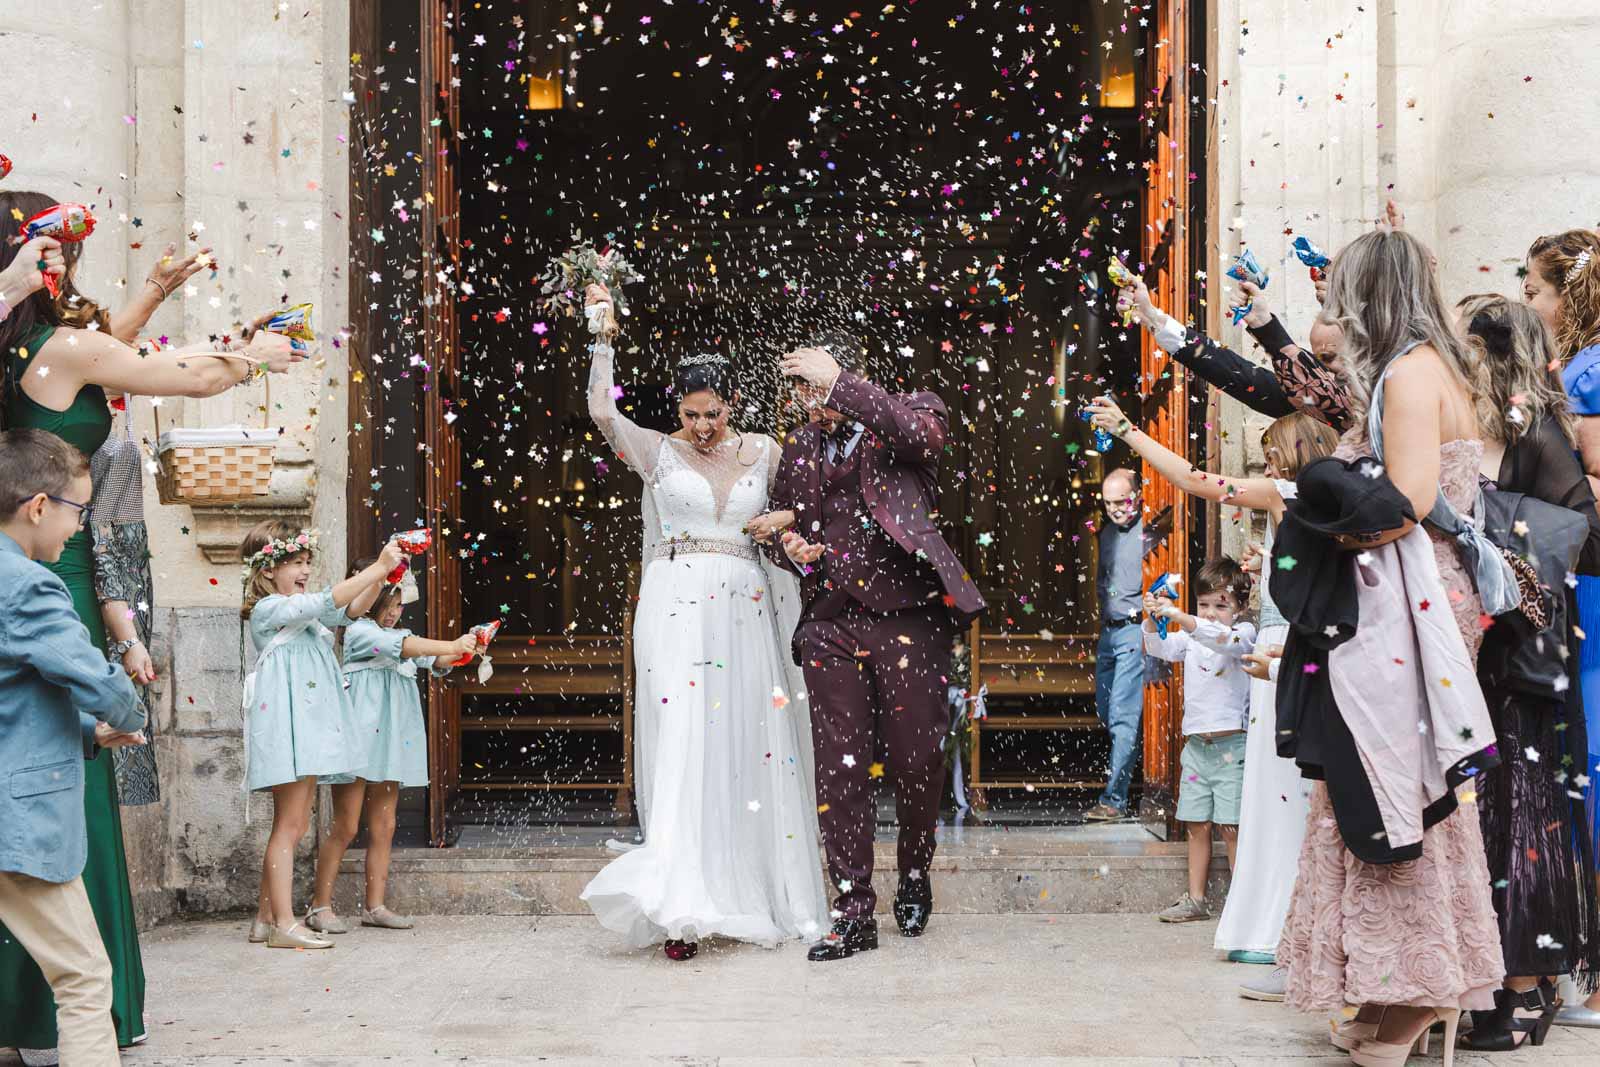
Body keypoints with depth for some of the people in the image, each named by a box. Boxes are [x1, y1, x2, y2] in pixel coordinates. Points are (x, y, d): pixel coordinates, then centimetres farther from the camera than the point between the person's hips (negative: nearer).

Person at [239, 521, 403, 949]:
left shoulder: (299, 610, 19)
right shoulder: (269, 609, -10)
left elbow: (349, 612, 13)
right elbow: (328, 602, -21)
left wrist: (382, 575, -2)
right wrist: (377, 568, -20)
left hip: (307, 729, 10)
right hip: (287, 728, -10)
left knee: (295, 825, 11)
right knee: (289, 826, -9)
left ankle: (267, 917, 17)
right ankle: (284, 924, -7)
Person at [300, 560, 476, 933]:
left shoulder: (396, 635, 19)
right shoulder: (359, 631, -6)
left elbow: (435, 662, 12)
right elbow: (402, 646, -22)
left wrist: (462, 651, -8)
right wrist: (452, 646, -27)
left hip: (389, 742, 8)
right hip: (360, 738, -8)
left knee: (383, 827, 6)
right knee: (346, 827, -6)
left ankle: (375, 905, 11)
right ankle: (320, 906, 1)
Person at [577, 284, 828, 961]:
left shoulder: (763, 452, 12)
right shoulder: (658, 452, 4)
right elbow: (602, 410, -11)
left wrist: (782, 520, 1)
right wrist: (603, 336, -8)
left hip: (744, 614, 3)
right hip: (677, 608, -3)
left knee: (752, 749, 3)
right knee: (684, 743, -13)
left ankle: (751, 898, 14)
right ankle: (681, 909, -16)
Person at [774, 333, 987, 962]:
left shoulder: (914, 411, 3)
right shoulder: (800, 446, 16)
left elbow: (919, 432, -22)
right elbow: (782, 526, 26)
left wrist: (838, 382, -22)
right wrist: (791, 548, 3)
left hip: (908, 619, -3)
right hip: (831, 625, 3)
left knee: (918, 761, 1)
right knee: (840, 769, -1)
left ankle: (914, 881, 28)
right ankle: (853, 915, 5)